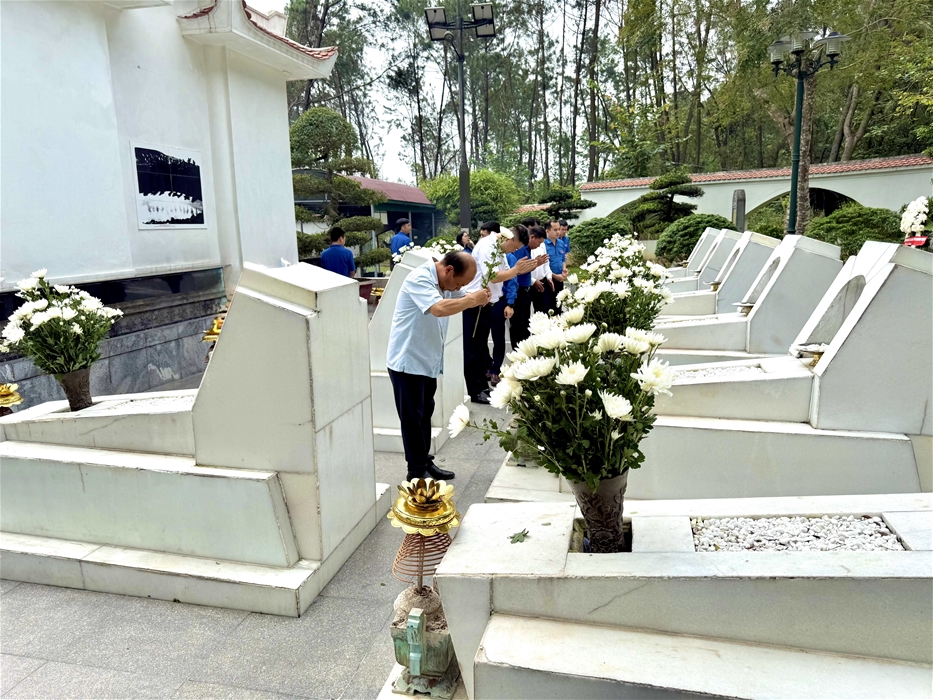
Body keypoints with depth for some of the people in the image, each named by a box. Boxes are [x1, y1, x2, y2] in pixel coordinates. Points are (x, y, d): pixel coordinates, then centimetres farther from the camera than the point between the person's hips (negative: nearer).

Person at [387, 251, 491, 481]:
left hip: (427, 361, 9)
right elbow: (439, 309, -38)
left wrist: (480, 297, -7)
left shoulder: (444, 281, 6)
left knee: (424, 415, 17)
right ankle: (416, 471, 14)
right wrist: (473, 299, -26)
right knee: (412, 418, 2)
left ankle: (425, 462, 29)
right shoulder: (419, 279, -23)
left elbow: (461, 300, 16)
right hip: (407, 361, -9)